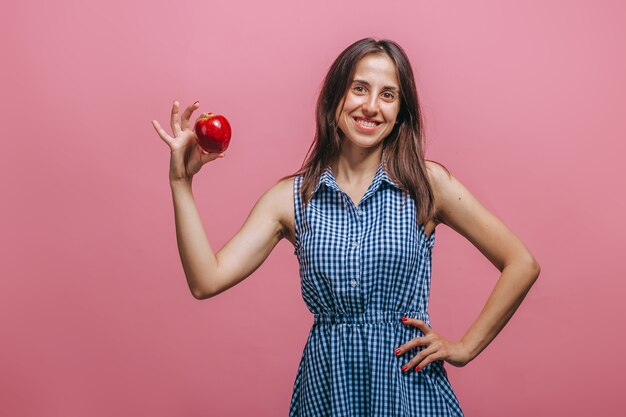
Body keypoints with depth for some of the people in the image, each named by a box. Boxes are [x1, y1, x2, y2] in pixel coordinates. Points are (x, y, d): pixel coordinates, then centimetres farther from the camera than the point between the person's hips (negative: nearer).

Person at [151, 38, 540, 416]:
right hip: (327, 386, 2)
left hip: (409, 383, -1)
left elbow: (522, 265, -3)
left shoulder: (427, 183, -5)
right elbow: (207, 280, -9)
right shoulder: (291, 197, 0)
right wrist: (182, 182, -12)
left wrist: (465, 348, -3)